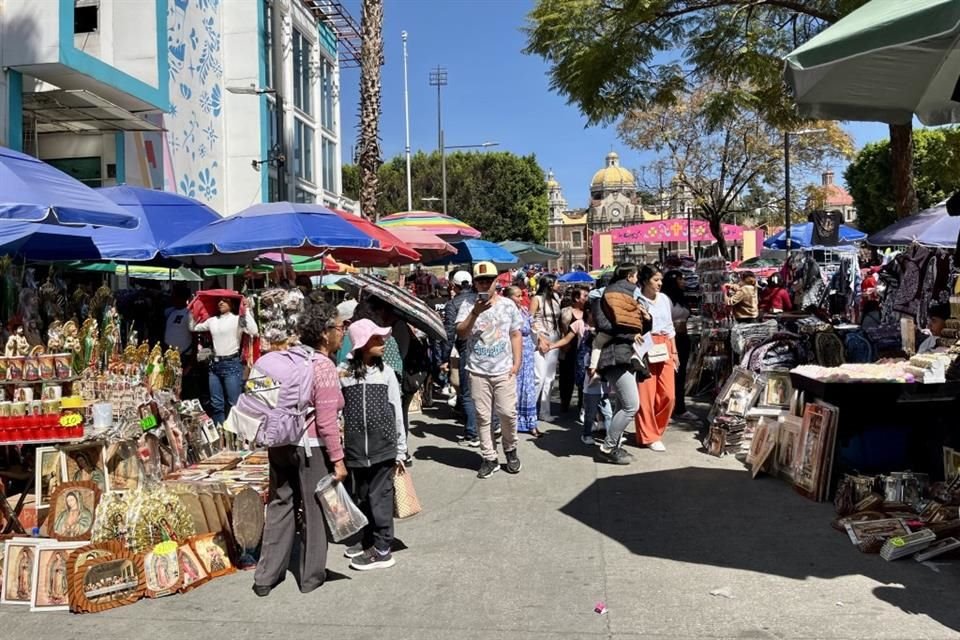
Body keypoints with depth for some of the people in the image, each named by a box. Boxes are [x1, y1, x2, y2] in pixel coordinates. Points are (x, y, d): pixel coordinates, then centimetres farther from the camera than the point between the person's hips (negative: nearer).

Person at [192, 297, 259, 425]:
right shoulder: (212, 320, 13)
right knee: (216, 404, 10)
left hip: (232, 364, -6)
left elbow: (254, 331, -18)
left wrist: (246, 310, -15)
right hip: (215, 364, 6)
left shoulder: (238, 319, -3)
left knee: (234, 404, -4)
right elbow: (194, 328, 23)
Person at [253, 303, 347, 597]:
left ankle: (266, 577, 21)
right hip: (311, 447, -7)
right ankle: (311, 576, 20)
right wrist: (338, 459, -14)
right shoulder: (324, 367, -16)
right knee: (314, 510, 8)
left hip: (280, 444, 7)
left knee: (280, 506, 15)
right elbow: (326, 421, -19)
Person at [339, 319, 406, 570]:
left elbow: (397, 412, 2)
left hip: (383, 445, -2)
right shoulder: (343, 372, -2)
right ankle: (368, 539, 33)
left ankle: (382, 550, 11)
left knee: (380, 496, 1)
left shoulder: (386, 372, -1)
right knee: (360, 496, 15)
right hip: (356, 446, 2)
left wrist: (401, 450, 3)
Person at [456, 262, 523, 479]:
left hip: (504, 370, 0)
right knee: (483, 416, 5)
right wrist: (475, 312, -21)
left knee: (508, 413, 1)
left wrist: (517, 363, 0)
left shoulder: (508, 305, 6)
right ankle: (489, 458, 15)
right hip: (478, 371, 0)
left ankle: (510, 450, 25)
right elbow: (461, 333, -9)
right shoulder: (468, 306, 2)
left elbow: (516, 335, 8)